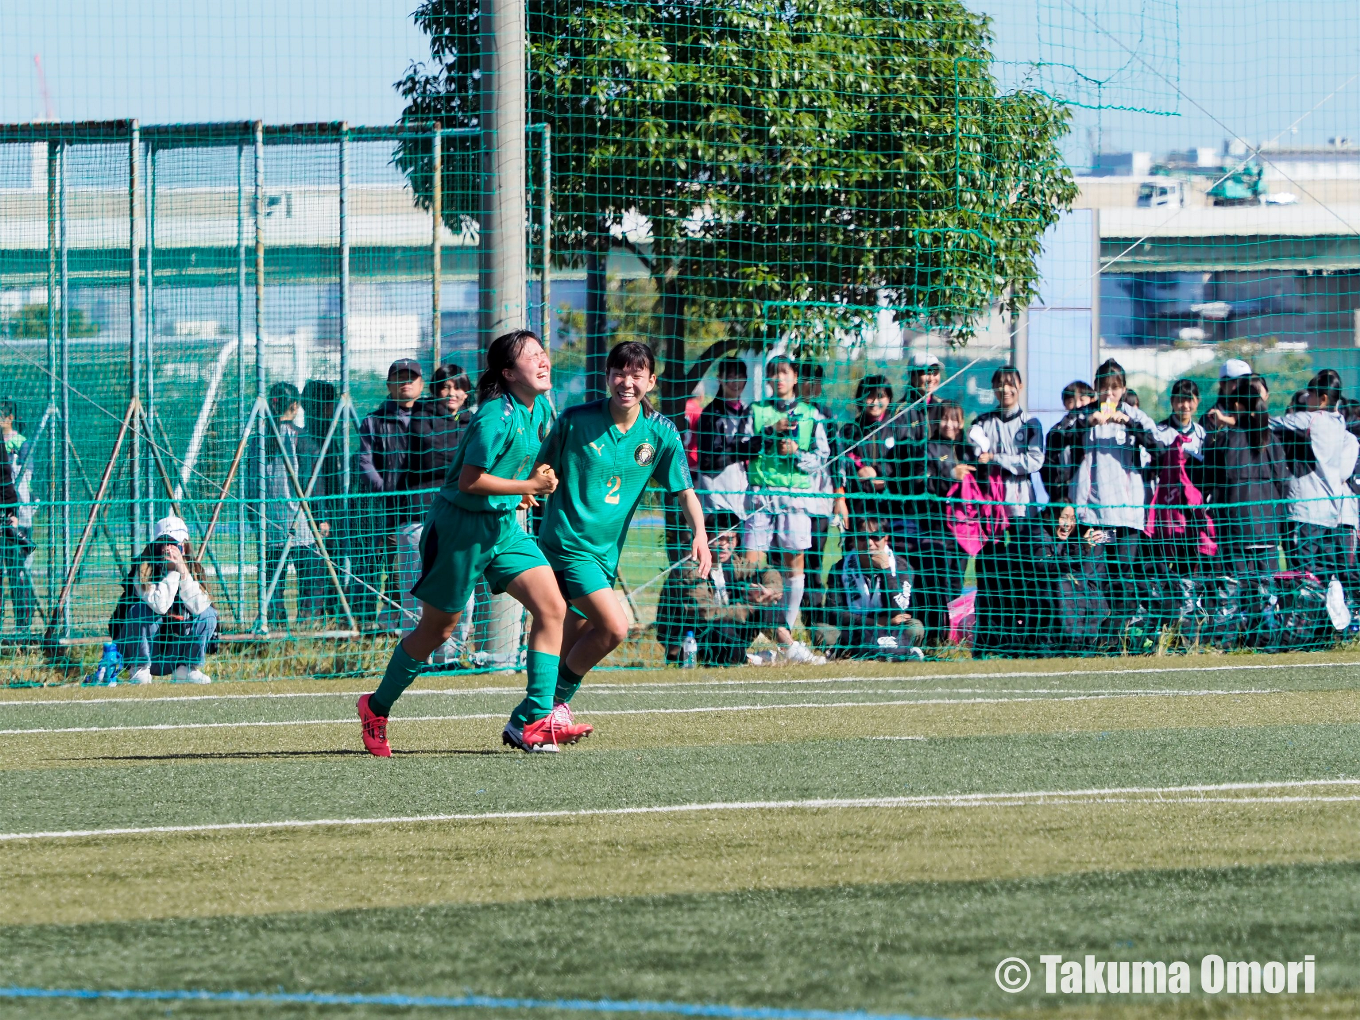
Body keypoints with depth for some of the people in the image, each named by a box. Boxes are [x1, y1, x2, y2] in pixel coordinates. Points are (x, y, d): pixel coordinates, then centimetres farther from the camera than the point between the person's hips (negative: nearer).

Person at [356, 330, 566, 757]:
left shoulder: (540, 409, 4)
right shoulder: (496, 415, -23)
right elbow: (469, 481, -26)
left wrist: (522, 490, 9)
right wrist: (529, 486, -20)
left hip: (503, 525, 8)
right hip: (459, 525, -8)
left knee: (552, 608, -10)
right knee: (436, 630, 6)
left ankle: (532, 721, -10)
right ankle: (377, 709, 27)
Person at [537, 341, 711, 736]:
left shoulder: (661, 433, -1)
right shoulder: (575, 421, -10)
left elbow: (684, 491, 1)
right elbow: (543, 472, 2)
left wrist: (699, 533, -15)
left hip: (607, 551, 5)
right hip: (568, 544, -5)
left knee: (575, 642, 11)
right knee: (613, 627, -17)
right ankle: (558, 704, 0)